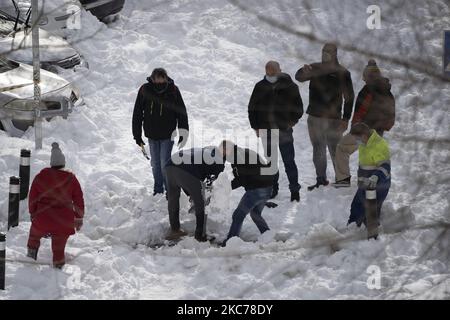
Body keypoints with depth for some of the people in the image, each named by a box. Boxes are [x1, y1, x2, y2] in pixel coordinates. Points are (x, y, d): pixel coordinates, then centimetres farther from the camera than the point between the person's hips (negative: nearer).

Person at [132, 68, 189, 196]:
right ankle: (158, 189, 25)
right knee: (155, 163, 11)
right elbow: (137, 113, 0)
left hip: (168, 135, -2)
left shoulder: (173, 90, -12)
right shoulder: (145, 90, -9)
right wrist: (137, 135, 0)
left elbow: (182, 112, -2)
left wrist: (183, 132, -7)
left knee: (164, 163, -8)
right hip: (151, 134, 3)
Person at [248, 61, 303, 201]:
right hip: (266, 131, 2)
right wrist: (256, 126, 5)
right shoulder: (260, 87, 3)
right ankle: (273, 188, 19)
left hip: (284, 130, -2)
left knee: (289, 161, -3)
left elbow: (298, 107, 7)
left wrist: (292, 121, -5)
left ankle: (294, 189, 5)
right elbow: (252, 108, 12)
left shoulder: (289, 86, -2)